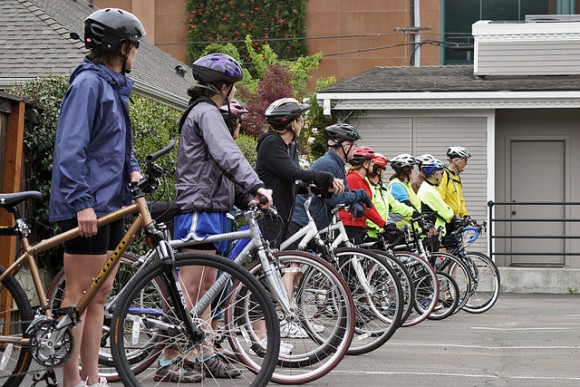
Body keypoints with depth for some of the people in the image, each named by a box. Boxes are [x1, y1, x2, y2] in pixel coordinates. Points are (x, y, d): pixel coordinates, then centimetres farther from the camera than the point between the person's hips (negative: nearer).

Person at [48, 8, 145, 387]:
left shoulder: (114, 86, 17)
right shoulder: (88, 84, -12)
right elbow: (71, 148, -19)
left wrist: (133, 169, 8)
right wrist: (82, 202, -24)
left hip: (110, 204, 10)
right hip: (87, 208, -10)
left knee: (100, 295, 11)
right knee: (79, 295, -6)